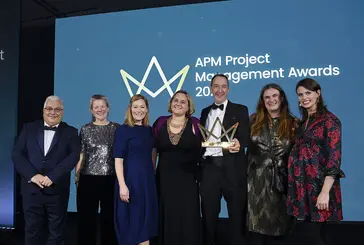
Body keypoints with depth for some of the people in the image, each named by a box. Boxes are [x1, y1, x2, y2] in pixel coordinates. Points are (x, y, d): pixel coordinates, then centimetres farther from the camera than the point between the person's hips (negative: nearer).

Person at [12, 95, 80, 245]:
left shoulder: (70, 132, 4)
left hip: (57, 191, -1)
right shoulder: (29, 128, 8)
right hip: (31, 189, 1)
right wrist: (33, 175, -13)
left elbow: (74, 156, -9)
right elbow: (17, 154, 1)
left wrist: (52, 177, -19)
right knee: (32, 233, 10)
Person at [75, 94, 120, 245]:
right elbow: (79, 157, 6)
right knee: (87, 220, 6)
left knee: (109, 219, 8)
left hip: (111, 180, 0)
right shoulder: (85, 129, 4)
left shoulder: (116, 128, 4)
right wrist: (77, 179, 2)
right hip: (88, 180, 0)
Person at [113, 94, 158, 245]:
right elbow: (118, 159, -13)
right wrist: (122, 185, -20)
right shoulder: (123, 130, -7)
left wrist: (152, 175, 10)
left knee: (146, 220, 11)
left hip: (148, 179, 6)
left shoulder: (149, 130, 9)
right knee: (130, 221, 2)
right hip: (131, 179, -6)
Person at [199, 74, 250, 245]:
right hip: (209, 168, 3)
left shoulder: (240, 110, 5)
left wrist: (238, 143, -28)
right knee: (208, 213, 11)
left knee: (237, 212, 4)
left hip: (232, 168, -3)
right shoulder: (205, 112, 17)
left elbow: (246, 137, -5)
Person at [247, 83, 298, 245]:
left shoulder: (293, 123, 5)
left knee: (277, 226, 6)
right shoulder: (254, 121, 8)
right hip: (257, 180, 0)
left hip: (281, 181, 0)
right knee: (256, 225, 2)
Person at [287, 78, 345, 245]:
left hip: (318, 184, -7)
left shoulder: (329, 120, -9)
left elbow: (334, 158, -15)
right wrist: (294, 185, 8)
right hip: (301, 184, 7)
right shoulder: (303, 121, 13)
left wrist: (325, 192, -22)